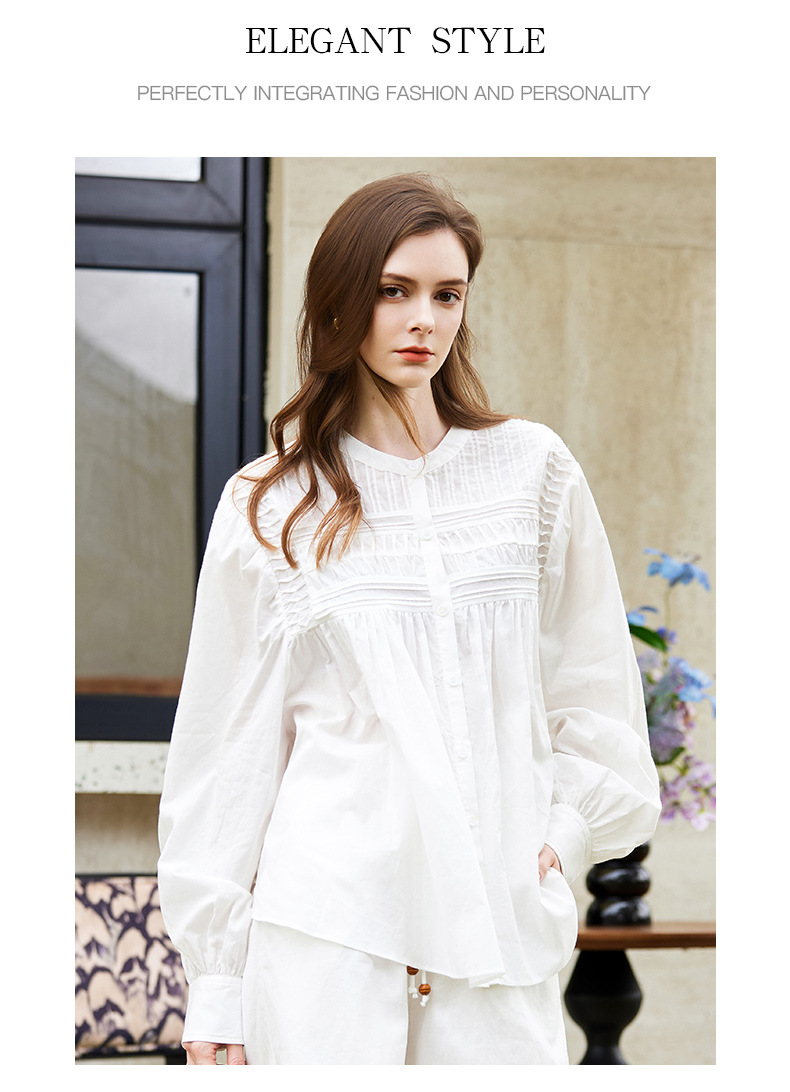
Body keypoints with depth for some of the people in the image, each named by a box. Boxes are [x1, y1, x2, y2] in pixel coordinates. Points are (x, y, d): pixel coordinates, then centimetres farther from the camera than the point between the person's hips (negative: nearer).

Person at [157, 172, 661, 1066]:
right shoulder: (269, 507, 5)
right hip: (326, 922, -1)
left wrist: (572, 829, 7)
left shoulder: (533, 470, 9)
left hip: (503, 917, 2)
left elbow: (594, 679, 16)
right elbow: (230, 740, 6)